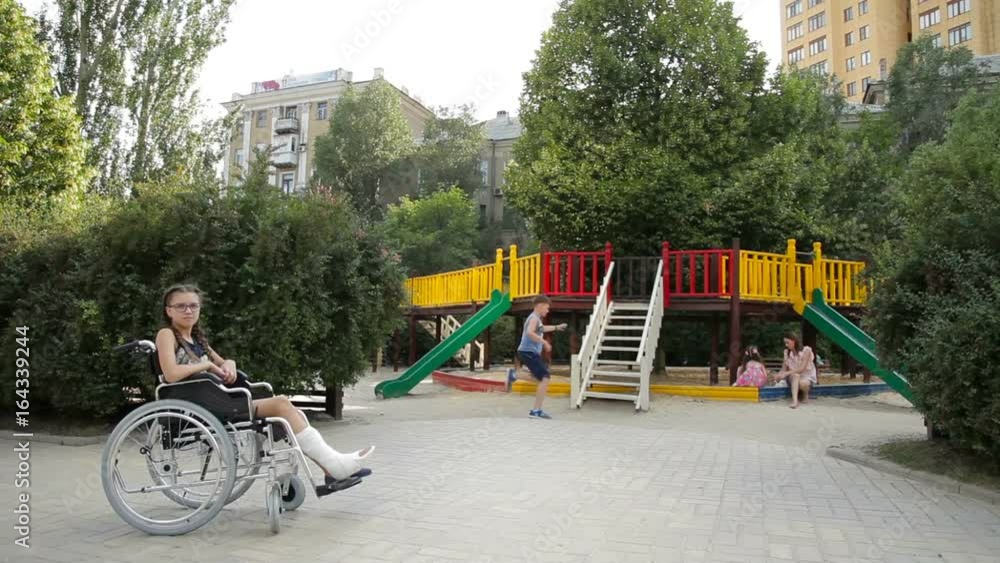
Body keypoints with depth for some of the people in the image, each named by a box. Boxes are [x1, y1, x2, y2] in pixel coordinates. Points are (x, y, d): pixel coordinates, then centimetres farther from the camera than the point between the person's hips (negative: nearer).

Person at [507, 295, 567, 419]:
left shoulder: (536, 319, 19)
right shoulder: (534, 318, -11)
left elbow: (541, 329, 41)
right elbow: (530, 332, -30)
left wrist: (556, 327, 48)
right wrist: (544, 342, -27)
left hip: (528, 352, 10)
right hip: (529, 352, -10)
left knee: (540, 379, 19)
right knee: (545, 378, -13)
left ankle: (514, 375, 14)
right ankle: (536, 411, -15)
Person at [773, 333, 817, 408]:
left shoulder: (806, 350, -16)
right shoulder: (787, 352, 0)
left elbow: (802, 368, -25)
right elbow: (784, 369, -2)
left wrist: (786, 373, -33)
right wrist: (778, 375, -25)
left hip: (807, 376, -2)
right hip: (793, 377, 3)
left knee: (802, 383, -39)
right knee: (795, 375, -36)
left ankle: (806, 395, -3)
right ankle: (795, 401, -50)